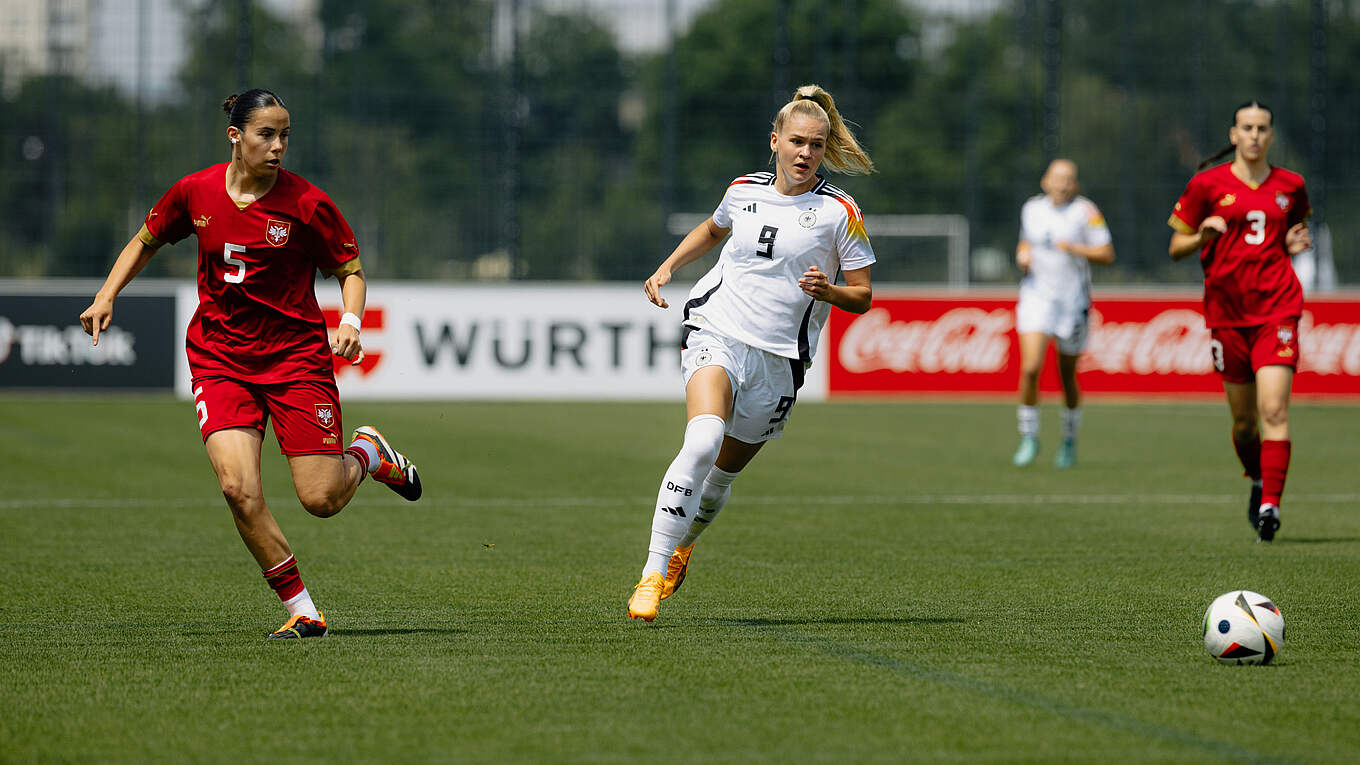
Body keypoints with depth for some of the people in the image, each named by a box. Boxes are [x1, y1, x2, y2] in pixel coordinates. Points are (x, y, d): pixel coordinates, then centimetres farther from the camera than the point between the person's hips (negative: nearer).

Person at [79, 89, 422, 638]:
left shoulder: (307, 203, -9)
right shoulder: (194, 192, -1)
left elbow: (350, 271, 2)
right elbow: (145, 242, 17)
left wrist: (351, 322, -18)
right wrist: (107, 296, 5)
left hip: (295, 355, -2)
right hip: (219, 358, 2)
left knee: (321, 500, -5)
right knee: (239, 488, -19)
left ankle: (367, 453, 31)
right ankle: (302, 611, -5)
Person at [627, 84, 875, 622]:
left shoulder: (839, 212, -2)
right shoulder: (744, 191, 7)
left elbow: (861, 296, 2)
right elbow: (713, 229, 30)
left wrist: (828, 291, -19)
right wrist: (666, 269, 18)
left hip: (778, 357, 0)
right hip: (716, 332, 0)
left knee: (724, 472, 10)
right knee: (703, 440, -27)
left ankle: (683, 543, 43)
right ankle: (653, 573, -29)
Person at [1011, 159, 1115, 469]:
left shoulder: (1085, 211, -5)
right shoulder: (1032, 209, 7)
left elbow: (1107, 255, -7)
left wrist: (1073, 248, -20)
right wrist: (1023, 257, 2)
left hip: (1073, 301, -2)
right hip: (1036, 298, 2)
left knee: (1068, 376, 7)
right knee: (1030, 368, -15)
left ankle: (1069, 441, 27)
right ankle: (1029, 438, -2)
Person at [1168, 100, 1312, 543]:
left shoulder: (1290, 186, 8)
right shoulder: (1208, 184, 3)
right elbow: (1176, 249, 7)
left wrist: (1295, 245, 1)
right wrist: (1202, 236, -14)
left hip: (1277, 307, 0)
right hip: (1227, 311, 0)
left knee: (1274, 409, -16)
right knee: (1244, 419, 8)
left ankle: (1270, 505, -18)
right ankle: (1258, 483, 36)